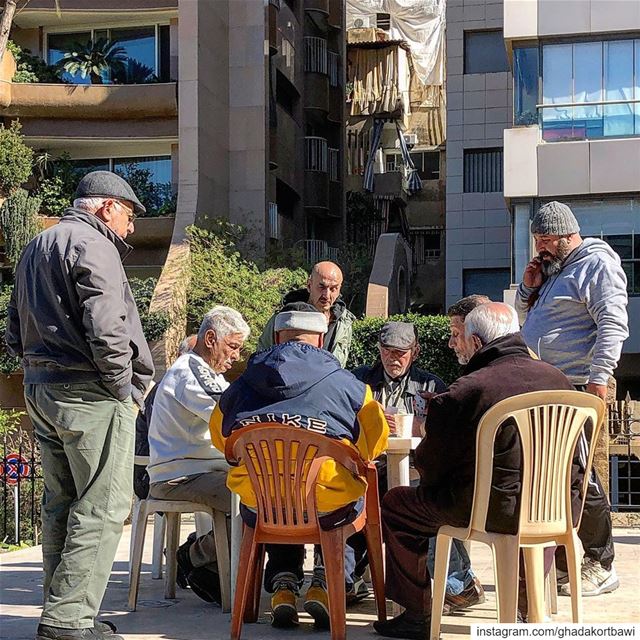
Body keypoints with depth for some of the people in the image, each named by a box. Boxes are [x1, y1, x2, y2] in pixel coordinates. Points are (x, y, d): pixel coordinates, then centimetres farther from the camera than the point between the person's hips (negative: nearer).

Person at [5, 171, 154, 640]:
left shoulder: (35, 248, 21)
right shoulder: (91, 245, -10)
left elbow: (17, 333, 24)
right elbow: (105, 326, -21)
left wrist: (40, 370, 19)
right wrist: (122, 385, -11)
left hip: (40, 388, 10)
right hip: (89, 392, -10)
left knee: (61, 505, 13)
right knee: (101, 508, -6)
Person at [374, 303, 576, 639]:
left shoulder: (463, 391, -15)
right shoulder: (558, 380, 2)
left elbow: (429, 466, -7)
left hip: (493, 509, -6)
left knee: (396, 505, 13)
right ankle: (528, 608, 46)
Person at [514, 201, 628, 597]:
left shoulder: (597, 264, -6)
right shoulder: (552, 270, 22)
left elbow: (613, 325, -16)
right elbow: (527, 320, 31)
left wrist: (598, 377, -25)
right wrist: (529, 287, 12)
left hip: (576, 389, -9)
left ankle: (601, 567, 2)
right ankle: (562, 563, 16)